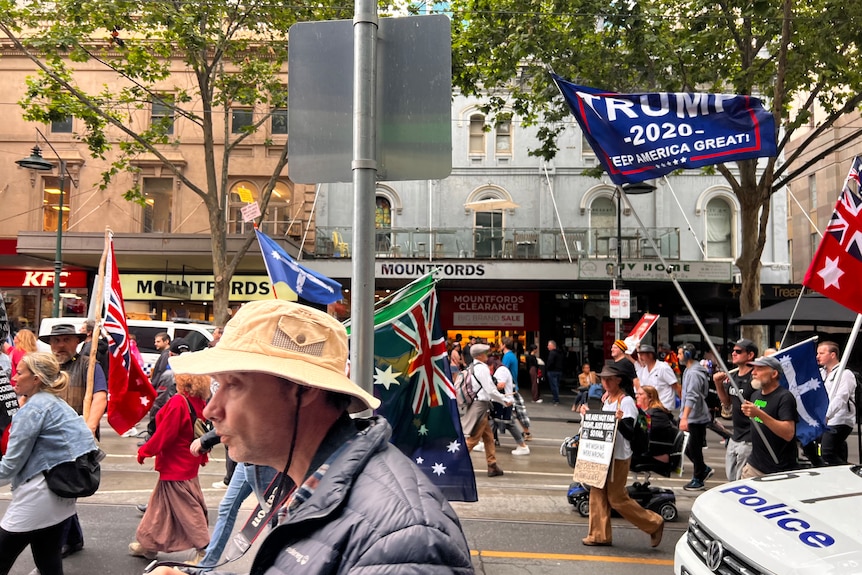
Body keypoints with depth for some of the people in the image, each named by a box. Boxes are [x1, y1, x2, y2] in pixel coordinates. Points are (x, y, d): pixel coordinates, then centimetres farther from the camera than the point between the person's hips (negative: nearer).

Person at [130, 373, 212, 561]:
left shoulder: (177, 402, -24)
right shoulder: (200, 403, 1)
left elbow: (164, 434, -21)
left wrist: (144, 451, -8)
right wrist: (203, 455, 22)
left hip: (176, 466, -9)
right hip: (188, 464, 9)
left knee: (186, 508, 1)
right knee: (160, 503, 20)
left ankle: (204, 550, 8)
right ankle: (148, 543, 31)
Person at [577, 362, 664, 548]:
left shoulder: (626, 402, -16)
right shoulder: (606, 398, 8)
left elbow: (629, 434, -20)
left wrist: (620, 421, -38)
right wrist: (587, 413, 5)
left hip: (619, 456, -8)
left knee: (617, 498, -1)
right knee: (597, 493, 7)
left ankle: (654, 523, 15)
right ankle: (600, 535, 16)